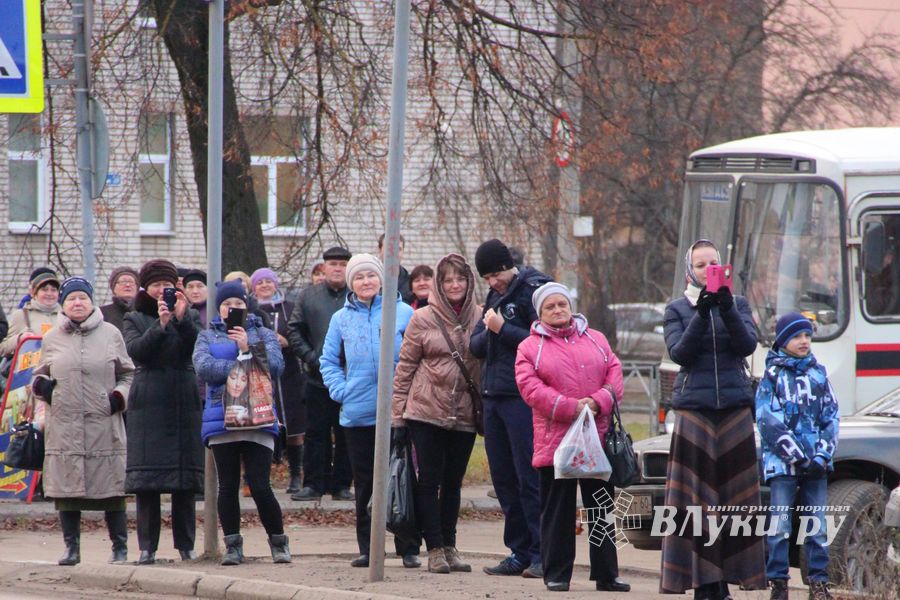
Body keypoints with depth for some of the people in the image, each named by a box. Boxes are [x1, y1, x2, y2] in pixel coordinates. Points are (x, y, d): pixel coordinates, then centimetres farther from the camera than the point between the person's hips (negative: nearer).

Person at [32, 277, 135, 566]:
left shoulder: (110, 334, 8)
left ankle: (120, 547, 6)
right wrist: (40, 385, 0)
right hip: (64, 426, 2)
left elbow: (129, 373, 12)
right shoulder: (52, 339, 12)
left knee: (112, 489, -2)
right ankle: (71, 547, 10)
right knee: (66, 488, 1)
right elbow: (41, 374, 22)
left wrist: (120, 395, -5)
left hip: (104, 424, -2)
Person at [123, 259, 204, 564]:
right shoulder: (135, 319, 10)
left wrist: (182, 319, -16)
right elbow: (136, 351, -8)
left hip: (184, 402, 1)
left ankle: (186, 545, 5)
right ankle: (147, 547, -2)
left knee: (186, 481, 0)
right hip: (148, 404, -1)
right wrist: (160, 324, -17)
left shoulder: (190, 317, 12)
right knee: (146, 479, -5)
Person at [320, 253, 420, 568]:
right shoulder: (341, 319, 8)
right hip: (357, 414, 2)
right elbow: (329, 361, 14)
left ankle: (408, 548, 3)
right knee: (363, 484, 6)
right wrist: (340, 391, -1)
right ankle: (367, 548, 13)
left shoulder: (403, 313, 1)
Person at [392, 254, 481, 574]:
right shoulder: (423, 319, -3)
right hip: (426, 412, -2)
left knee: (453, 482, 9)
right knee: (429, 480, -2)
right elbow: (405, 367, 0)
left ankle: (449, 546, 17)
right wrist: (398, 414, -3)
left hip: (464, 415, 2)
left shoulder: (480, 319, 4)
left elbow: (488, 365, 10)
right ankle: (435, 549, 3)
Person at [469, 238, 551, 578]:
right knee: (504, 479, 9)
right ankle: (520, 552, 14)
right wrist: (488, 330, -4)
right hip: (493, 397, 8)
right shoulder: (495, 295, 17)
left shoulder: (533, 290, -7)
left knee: (529, 477, -10)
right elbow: (475, 346, 16)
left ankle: (541, 554, -8)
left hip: (524, 399, -8)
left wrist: (503, 330, -14)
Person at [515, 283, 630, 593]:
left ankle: (606, 573, 11)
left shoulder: (595, 340, 13)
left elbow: (614, 375, 6)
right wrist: (572, 408, -17)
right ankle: (556, 575, 7)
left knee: (603, 510, 6)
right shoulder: (530, 348, 3)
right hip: (554, 443, -3)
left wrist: (598, 402, -14)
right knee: (557, 511, 1)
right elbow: (530, 388, -9)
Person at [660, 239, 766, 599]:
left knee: (733, 493, -2)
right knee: (695, 497, -6)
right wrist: (701, 314, -16)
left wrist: (727, 309, -16)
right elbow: (679, 353, -6)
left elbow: (748, 345, -3)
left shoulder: (738, 304, 12)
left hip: (734, 407, 1)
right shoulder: (677, 310, 8)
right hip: (694, 409, -1)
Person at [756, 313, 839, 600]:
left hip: (816, 465, 3)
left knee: (817, 524, 4)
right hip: (781, 463, -3)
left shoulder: (818, 374, 10)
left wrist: (822, 456, -6)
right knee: (780, 524, -5)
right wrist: (796, 457, -13)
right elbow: (768, 422, -6)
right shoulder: (772, 377, 1)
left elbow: (831, 418, 8)